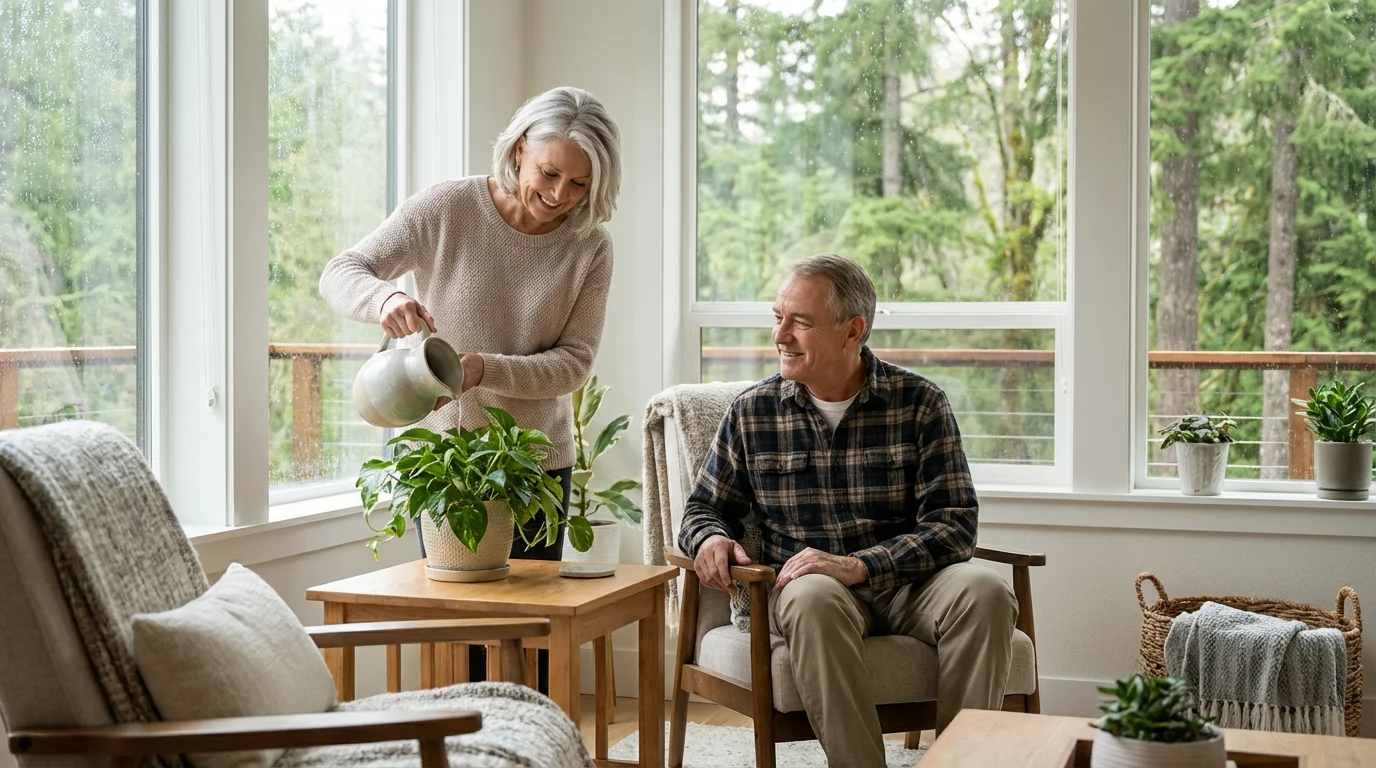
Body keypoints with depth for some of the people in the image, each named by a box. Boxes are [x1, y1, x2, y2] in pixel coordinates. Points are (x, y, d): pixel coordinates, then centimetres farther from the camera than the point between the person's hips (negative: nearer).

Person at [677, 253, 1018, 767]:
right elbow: (705, 507, 18)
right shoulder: (751, 412, 7)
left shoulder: (921, 403, 1)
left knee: (983, 590, -31)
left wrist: (859, 566, -20)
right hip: (803, 586, 0)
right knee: (812, 597, -36)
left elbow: (954, 523, -6)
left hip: (907, 588, 0)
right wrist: (711, 537, -9)